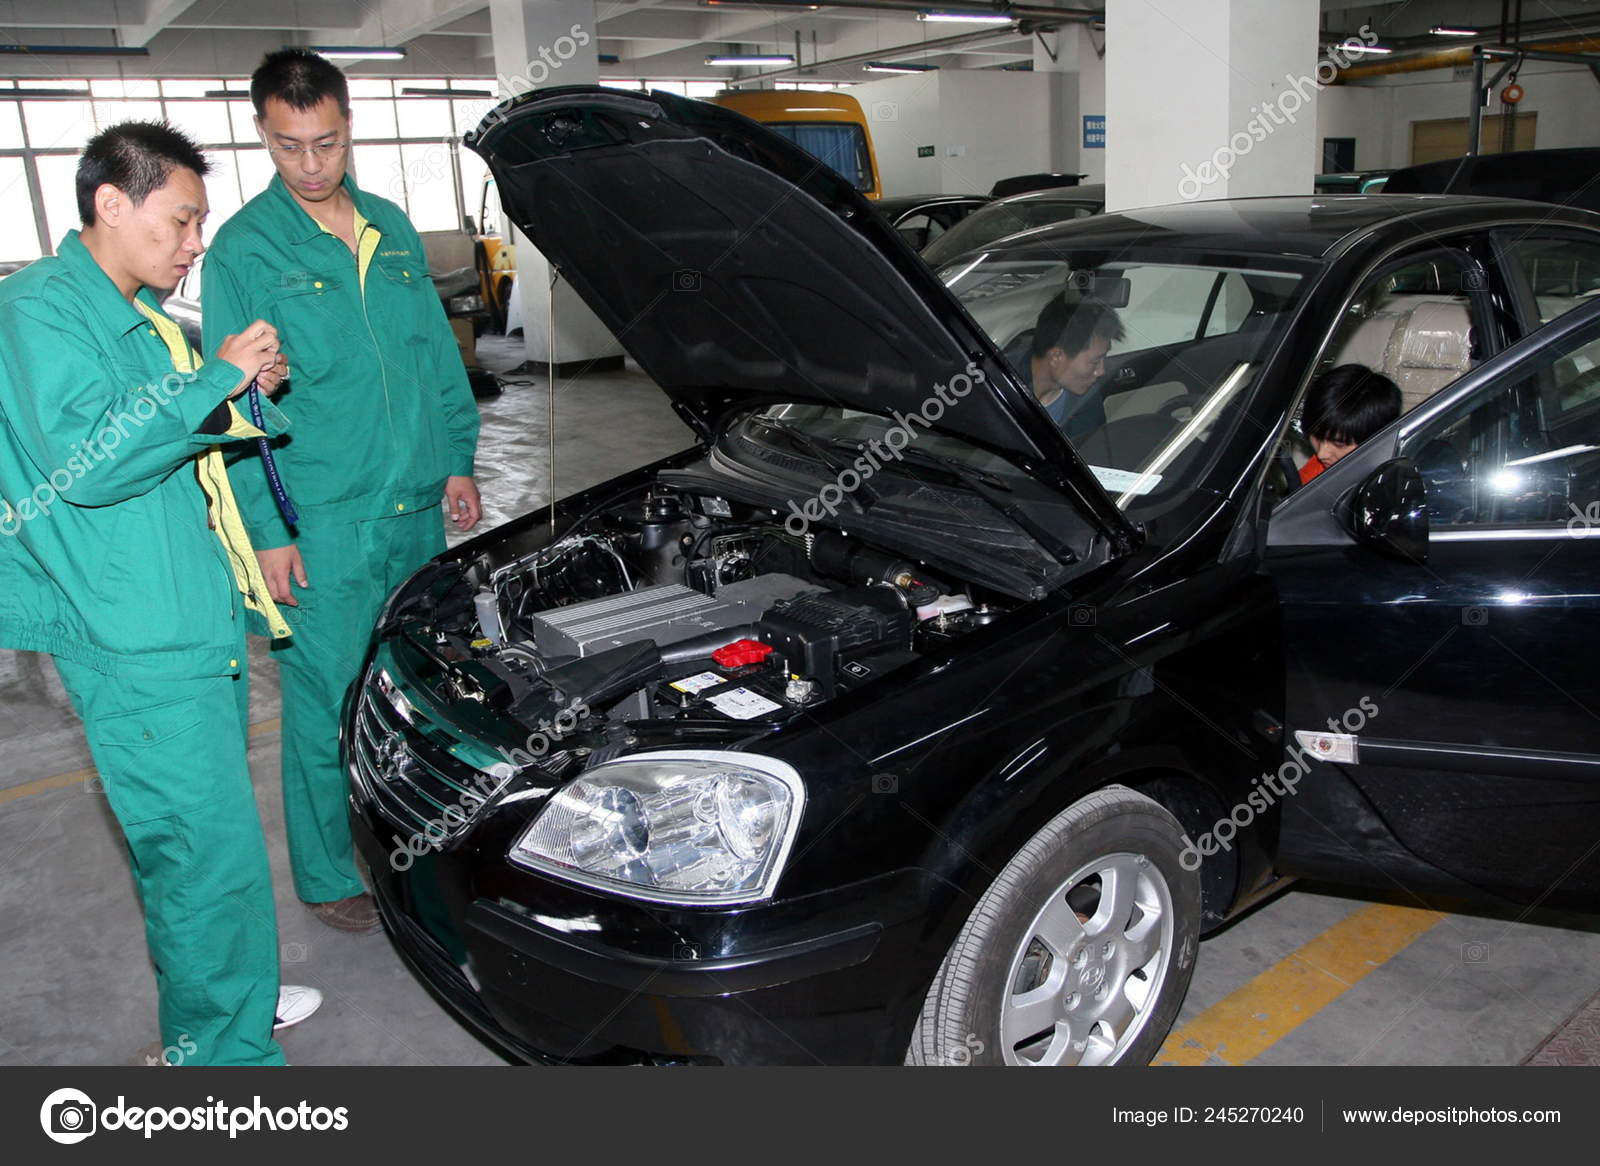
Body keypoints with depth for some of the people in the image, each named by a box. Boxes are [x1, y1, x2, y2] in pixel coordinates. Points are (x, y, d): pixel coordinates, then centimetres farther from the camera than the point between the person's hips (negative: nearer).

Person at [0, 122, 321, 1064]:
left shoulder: (141, 314, 17)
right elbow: (86, 461, -26)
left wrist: (248, 392, 12)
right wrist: (217, 381, -23)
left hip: (196, 618, 10)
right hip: (138, 644, -10)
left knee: (199, 834, 20)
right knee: (210, 850, -4)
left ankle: (207, 1012, 37)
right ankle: (227, 1053, 10)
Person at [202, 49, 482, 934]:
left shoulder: (393, 229, 10)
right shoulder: (245, 249, -7)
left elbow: (440, 352, 17)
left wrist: (457, 457, 13)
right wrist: (266, 529, -12)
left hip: (418, 505, 6)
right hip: (322, 523, -5)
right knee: (327, 700, 3)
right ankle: (328, 877, 19)